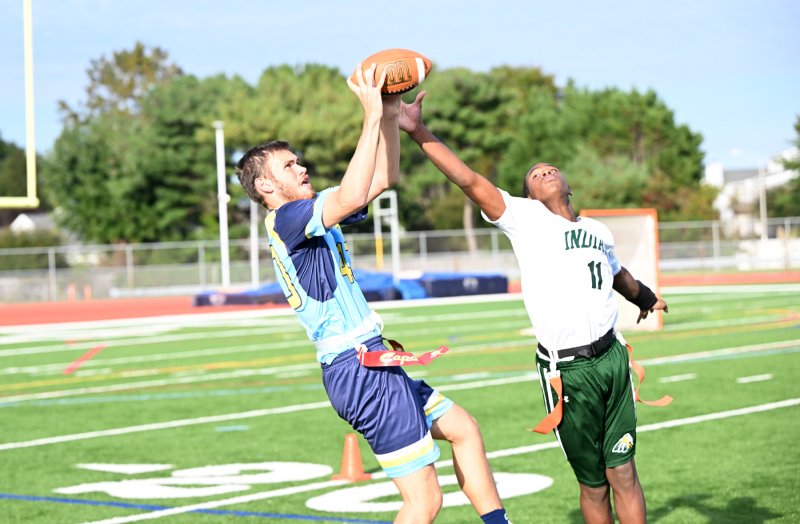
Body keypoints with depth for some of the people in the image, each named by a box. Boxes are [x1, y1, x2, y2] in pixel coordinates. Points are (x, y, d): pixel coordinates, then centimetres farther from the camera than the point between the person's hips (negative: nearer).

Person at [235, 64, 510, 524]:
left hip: (373, 366, 11)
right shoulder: (286, 219, -13)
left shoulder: (311, 213, 17)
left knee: (463, 428, 22)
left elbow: (384, 179, 20)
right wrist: (373, 117, -25)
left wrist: (391, 116, 7)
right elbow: (352, 197, -31)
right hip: (359, 369, -11)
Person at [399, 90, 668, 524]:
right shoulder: (523, 217, 0)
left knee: (622, 472, 3)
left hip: (611, 357, 4)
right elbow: (468, 179, -11)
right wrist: (418, 133, -21)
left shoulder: (597, 232, 15)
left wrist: (645, 296, 57)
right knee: (592, 482, 3)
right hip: (565, 370, -4)